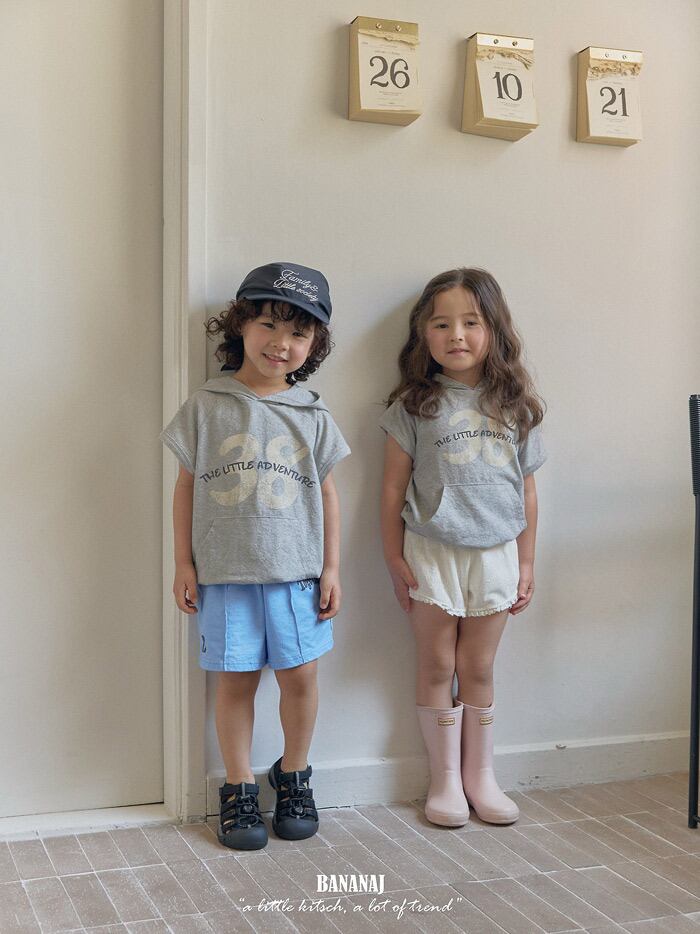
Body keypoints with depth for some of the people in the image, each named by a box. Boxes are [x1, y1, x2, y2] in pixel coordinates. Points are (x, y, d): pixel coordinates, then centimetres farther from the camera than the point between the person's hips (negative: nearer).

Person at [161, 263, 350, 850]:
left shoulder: (312, 415, 5)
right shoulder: (207, 407, 0)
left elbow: (326, 493, 8)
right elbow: (187, 486, 4)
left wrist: (331, 568, 4)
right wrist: (185, 564, 2)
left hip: (297, 571, 1)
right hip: (225, 574, -1)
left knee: (300, 675, 5)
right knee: (236, 681, 6)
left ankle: (294, 774, 27)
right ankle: (239, 787, 21)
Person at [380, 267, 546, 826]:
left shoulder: (516, 406, 4)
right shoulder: (414, 406, -3)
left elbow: (527, 490, 8)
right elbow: (394, 486, -1)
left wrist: (526, 563, 8)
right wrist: (394, 558, -4)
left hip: (495, 552, 2)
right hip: (431, 551, -2)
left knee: (478, 669, 10)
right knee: (437, 667, 7)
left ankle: (480, 776, 24)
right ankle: (445, 780, 20)